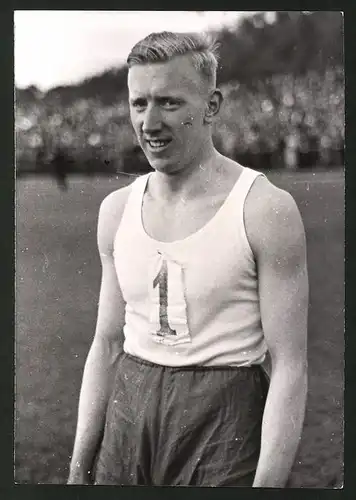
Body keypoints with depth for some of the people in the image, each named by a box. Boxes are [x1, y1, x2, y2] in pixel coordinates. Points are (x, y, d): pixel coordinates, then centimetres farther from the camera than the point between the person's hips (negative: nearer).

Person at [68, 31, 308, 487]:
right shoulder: (117, 210, 4)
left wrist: (267, 483, -19)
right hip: (127, 421, 5)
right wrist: (79, 468, 7)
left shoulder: (266, 210, -11)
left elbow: (289, 366, -13)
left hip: (224, 428, -4)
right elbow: (107, 346, 8)